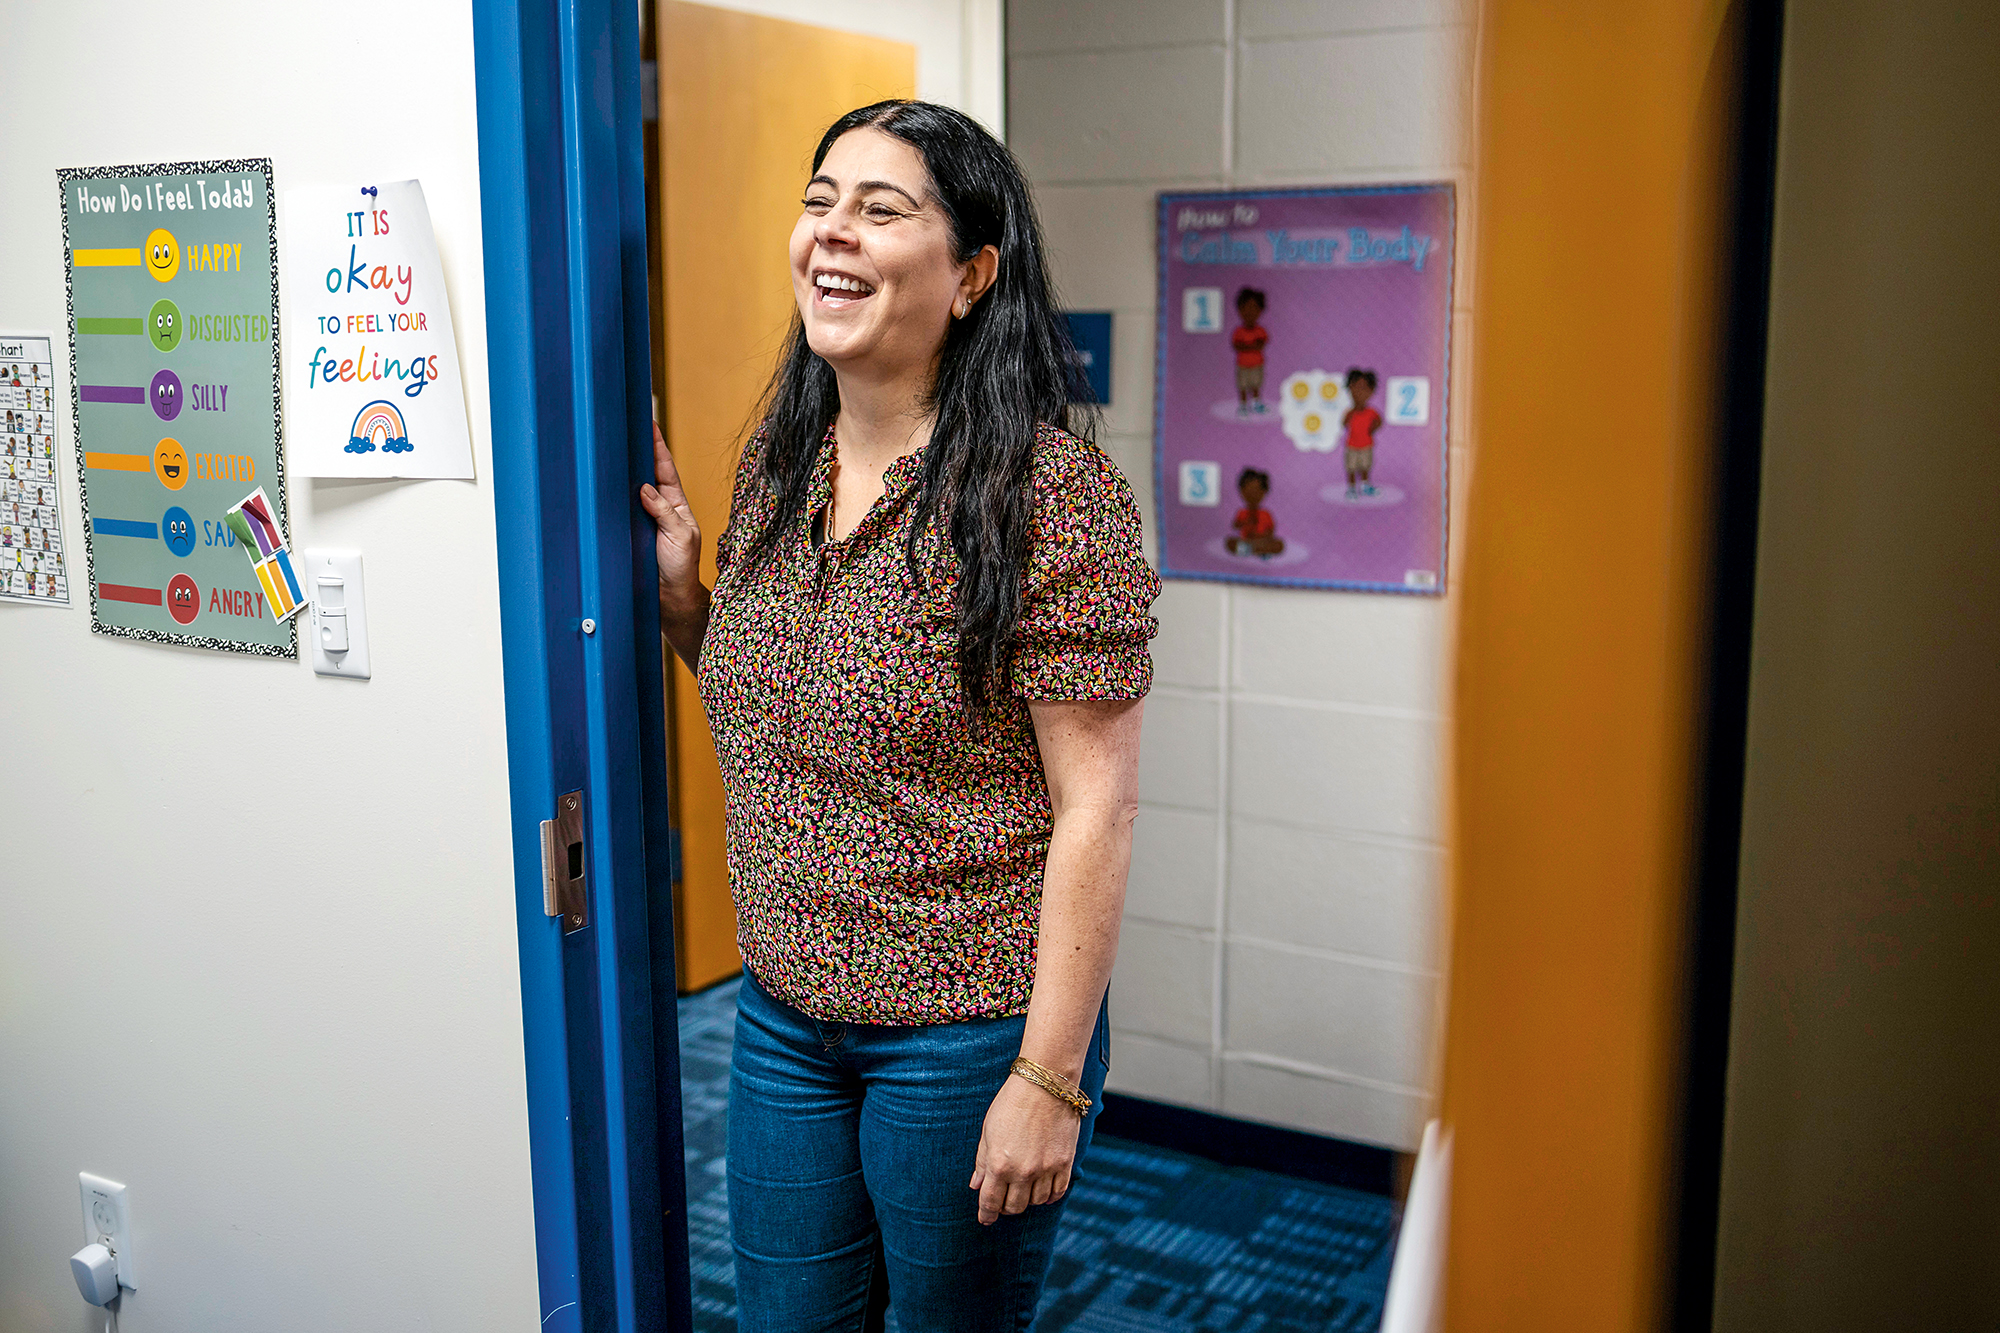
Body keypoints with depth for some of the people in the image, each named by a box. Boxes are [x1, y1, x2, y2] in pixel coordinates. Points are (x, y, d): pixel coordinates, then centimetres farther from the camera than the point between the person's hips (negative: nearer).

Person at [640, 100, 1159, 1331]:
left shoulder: (1050, 487, -17)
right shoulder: (777, 466, 3)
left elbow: (1095, 808, -17)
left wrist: (1052, 1078, -17)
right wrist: (678, 592, 0)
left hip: (968, 1033, -6)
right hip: (785, 1016, 6)